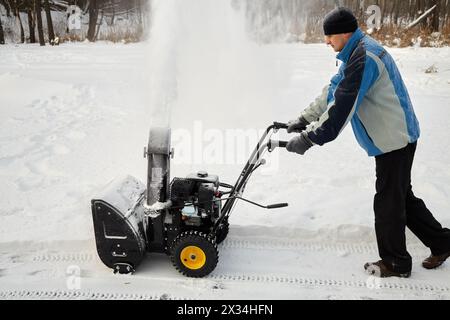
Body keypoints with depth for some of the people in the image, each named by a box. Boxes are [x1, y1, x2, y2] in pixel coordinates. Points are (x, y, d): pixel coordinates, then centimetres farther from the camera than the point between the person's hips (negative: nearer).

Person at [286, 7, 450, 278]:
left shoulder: (364, 57, -23)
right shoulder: (357, 52, 11)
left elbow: (342, 107, -28)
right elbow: (333, 91, 14)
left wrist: (309, 139, -25)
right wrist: (305, 119, 9)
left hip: (394, 140, -10)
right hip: (393, 138, 10)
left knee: (388, 203, 3)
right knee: (402, 196, 20)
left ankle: (395, 263, 20)